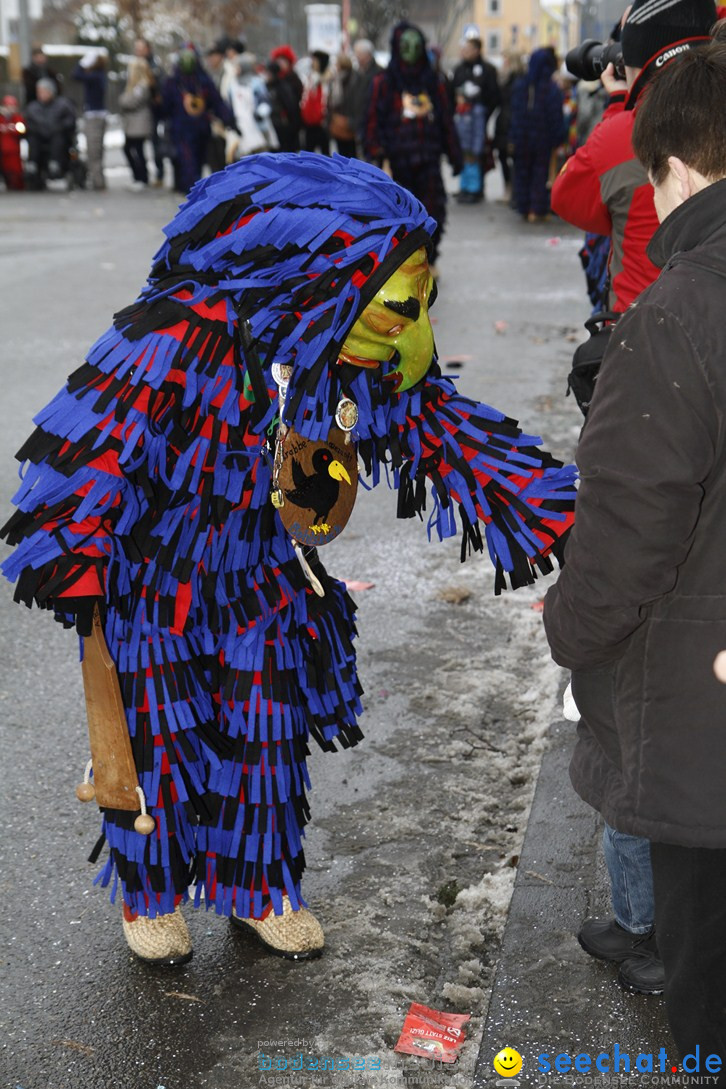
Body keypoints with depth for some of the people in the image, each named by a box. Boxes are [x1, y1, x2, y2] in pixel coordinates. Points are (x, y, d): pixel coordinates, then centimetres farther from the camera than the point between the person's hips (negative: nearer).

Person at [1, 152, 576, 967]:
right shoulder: (184, 335, -33)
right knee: (157, 740, 10)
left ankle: (259, 890, 39)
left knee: (267, 738, 15)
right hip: (154, 586, -5)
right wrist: (69, 565, -20)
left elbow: (446, 432, -5)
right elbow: (94, 439, -26)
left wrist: (558, 515, -9)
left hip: (263, 586, 5)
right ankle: (150, 894, 37)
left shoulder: (375, 360, -13)